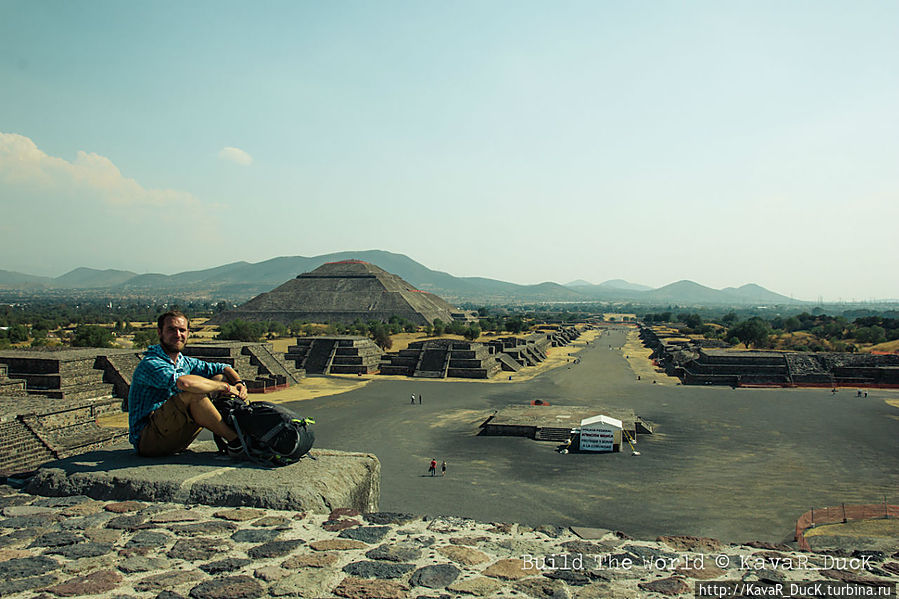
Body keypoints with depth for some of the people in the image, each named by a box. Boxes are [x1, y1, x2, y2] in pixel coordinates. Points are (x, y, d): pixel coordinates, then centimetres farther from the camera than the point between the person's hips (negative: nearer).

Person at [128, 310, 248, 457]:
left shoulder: (186, 362, 10)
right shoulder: (151, 364, -16)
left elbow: (223, 368, 19)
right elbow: (183, 382, -36)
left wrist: (239, 383, -4)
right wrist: (225, 387, -24)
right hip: (147, 439, -8)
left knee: (220, 378, 2)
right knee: (194, 394, -31)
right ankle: (234, 440, -20)